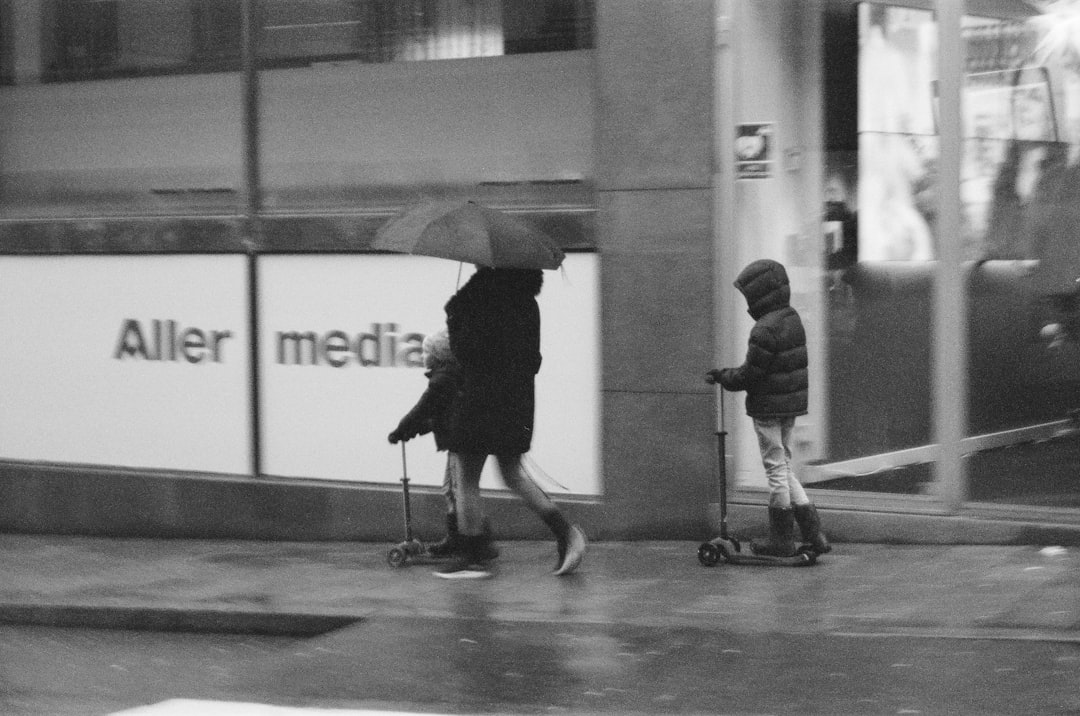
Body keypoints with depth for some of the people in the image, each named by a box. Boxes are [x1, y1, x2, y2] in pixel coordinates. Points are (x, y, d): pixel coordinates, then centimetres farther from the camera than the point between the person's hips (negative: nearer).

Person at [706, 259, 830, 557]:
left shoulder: (765, 329, -22)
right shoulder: (792, 319, 8)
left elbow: (750, 374, -19)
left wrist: (721, 376, -3)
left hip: (768, 408, -9)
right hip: (792, 404, 9)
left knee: (776, 468, 1)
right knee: (784, 464, 18)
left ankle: (782, 538, 10)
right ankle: (812, 530, 13)